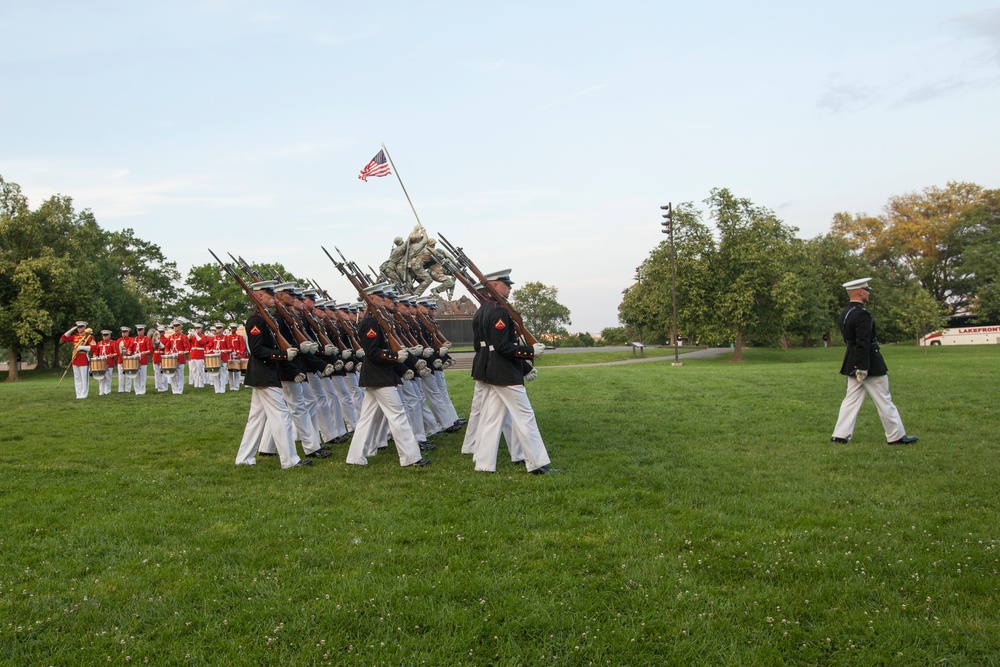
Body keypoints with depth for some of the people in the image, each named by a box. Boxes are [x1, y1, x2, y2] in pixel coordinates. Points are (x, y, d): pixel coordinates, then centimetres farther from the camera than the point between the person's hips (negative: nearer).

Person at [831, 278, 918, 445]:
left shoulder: (844, 313, 9)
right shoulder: (862, 314, -20)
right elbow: (863, 344, -23)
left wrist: (856, 367, 20)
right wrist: (863, 368, -22)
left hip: (852, 363, 9)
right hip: (869, 364, -9)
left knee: (852, 399, 10)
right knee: (884, 401, 3)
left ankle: (840, 435, 7)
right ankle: (896, 436, 13)